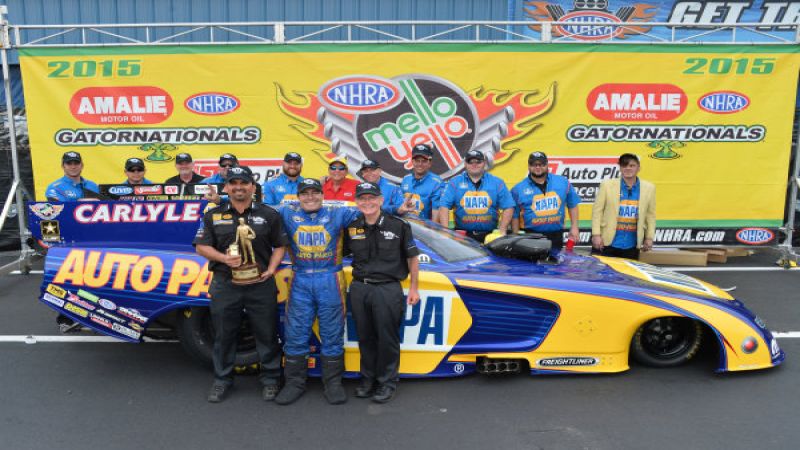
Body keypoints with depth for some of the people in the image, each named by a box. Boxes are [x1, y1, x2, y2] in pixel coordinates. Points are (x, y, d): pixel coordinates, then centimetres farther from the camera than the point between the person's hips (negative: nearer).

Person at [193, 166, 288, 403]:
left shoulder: (268, 214, 4)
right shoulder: (213, 215, 6)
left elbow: (280, 245, 7)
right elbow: (201, 246, 5)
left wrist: (271, 269, -8)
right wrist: (224, 258, -14)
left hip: (261, 285, -1)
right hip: (225, 285, 1)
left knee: (266, 334, 7)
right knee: (224, 335, 11)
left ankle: (270, 379, 22)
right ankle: (222, 379, 28)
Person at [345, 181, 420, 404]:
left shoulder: (398, 225, -4)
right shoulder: (351, 227, 4)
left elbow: (412, 257, 4)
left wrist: (413, 288, 3)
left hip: (388, 289, -3)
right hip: (359, 288, 4)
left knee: (387, 338, 5)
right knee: (365, 337, 14)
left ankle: (387, 382, 21)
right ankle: (368, 378, 30)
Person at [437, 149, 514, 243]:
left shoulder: (497, 183, 9)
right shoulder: (454, 183, 7)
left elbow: (508, 208, 4)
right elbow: (444, 207, -2)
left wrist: (502, 231, -6)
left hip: (489, 235, 1)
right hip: (462, 235, 0)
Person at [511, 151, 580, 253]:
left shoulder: (563, 182, 6)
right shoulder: (519, 189, 0)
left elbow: (572, 205, 13)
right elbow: (514, 215, 3)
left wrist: (574, 227, 8)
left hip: (556, 236, 2)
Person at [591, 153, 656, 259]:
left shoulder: (649, 188, 5)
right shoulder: (607, 185, -1)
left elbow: (650, 215, 9)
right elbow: (597, 210, -2)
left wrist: (649, 237, 5)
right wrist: (596, 234, -8)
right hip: (607, 242, -2)